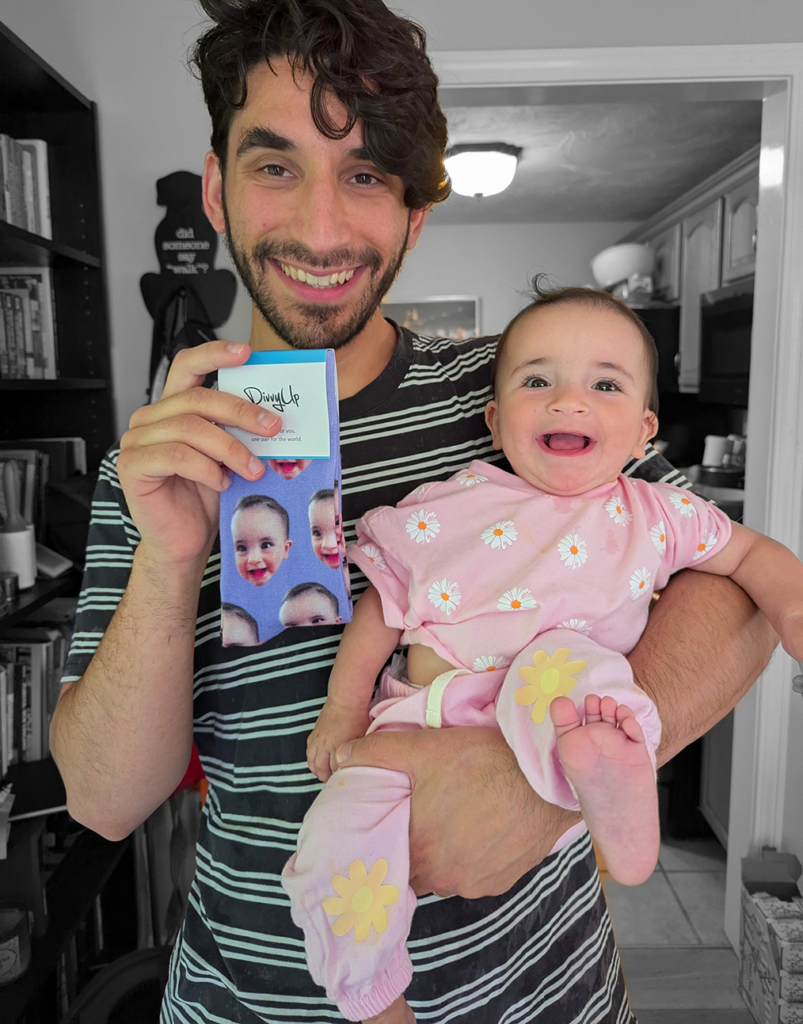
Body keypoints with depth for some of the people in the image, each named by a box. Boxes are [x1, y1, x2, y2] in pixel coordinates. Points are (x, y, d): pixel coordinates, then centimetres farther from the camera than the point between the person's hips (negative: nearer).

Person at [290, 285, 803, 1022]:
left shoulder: (655, 516, 4)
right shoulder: (448, 509, 2)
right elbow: (388, 599, 7)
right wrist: (344, 704, 2)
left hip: (556, 715, -1)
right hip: (429, 726, 2)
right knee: (339, 836, -17)